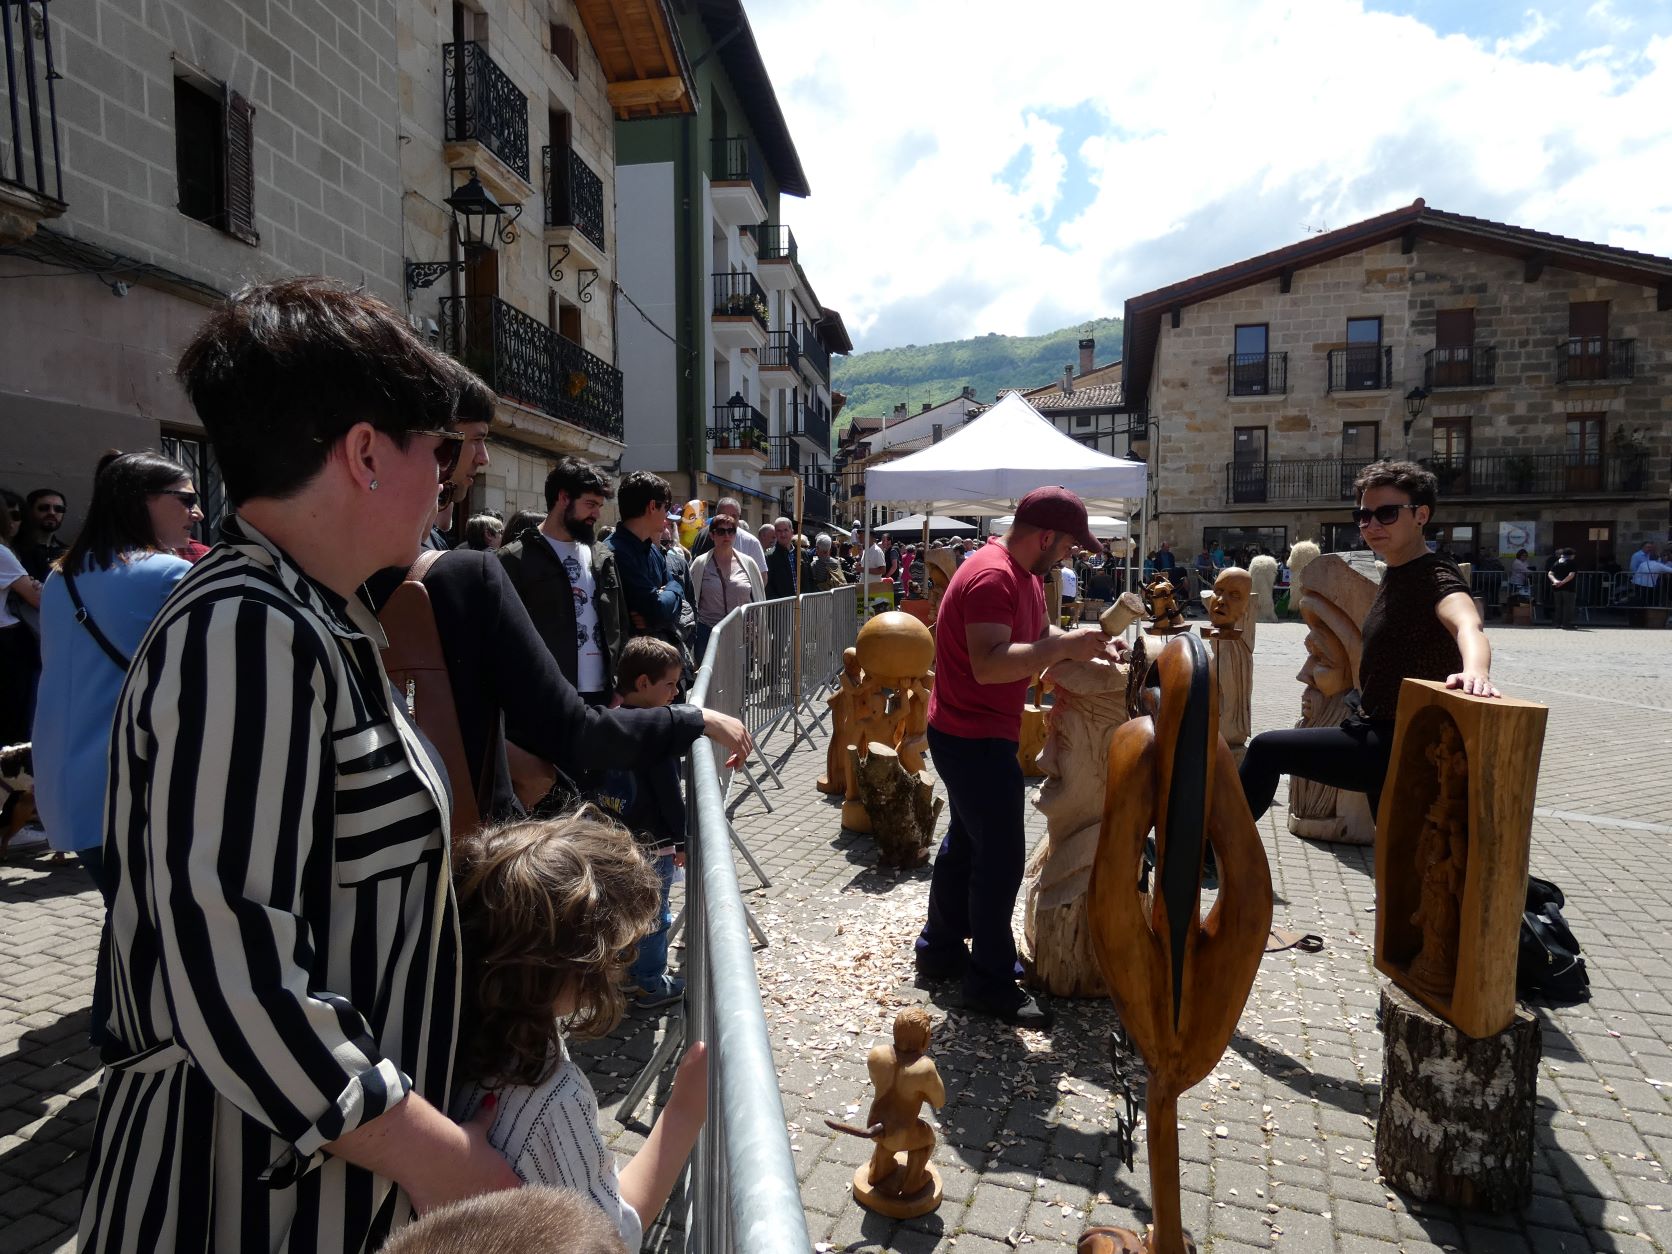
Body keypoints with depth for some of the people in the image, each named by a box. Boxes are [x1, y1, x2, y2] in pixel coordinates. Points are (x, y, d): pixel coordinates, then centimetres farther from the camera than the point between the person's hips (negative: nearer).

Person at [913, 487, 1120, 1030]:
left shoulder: (1025, 576, 10)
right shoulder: (992, 577, -24)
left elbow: (1039, 633, 21)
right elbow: (989, 664, -34)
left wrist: (1084, 642, 4)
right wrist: (1065, 646, -29)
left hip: (973, 735, 11)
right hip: (974, 738, -11)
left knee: (966, 841, 20)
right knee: (1001, 856, -3)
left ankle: (939, 949, 36)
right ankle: (991, 982, 11)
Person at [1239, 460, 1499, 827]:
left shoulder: (1435, 575, -18)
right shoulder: (1395, 575, 11)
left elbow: (1466, 624, -42)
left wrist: (1475, 671, -62)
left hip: (1402, 747, -10)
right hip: (1385, 740, 10)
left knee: (1267, 749, -14)